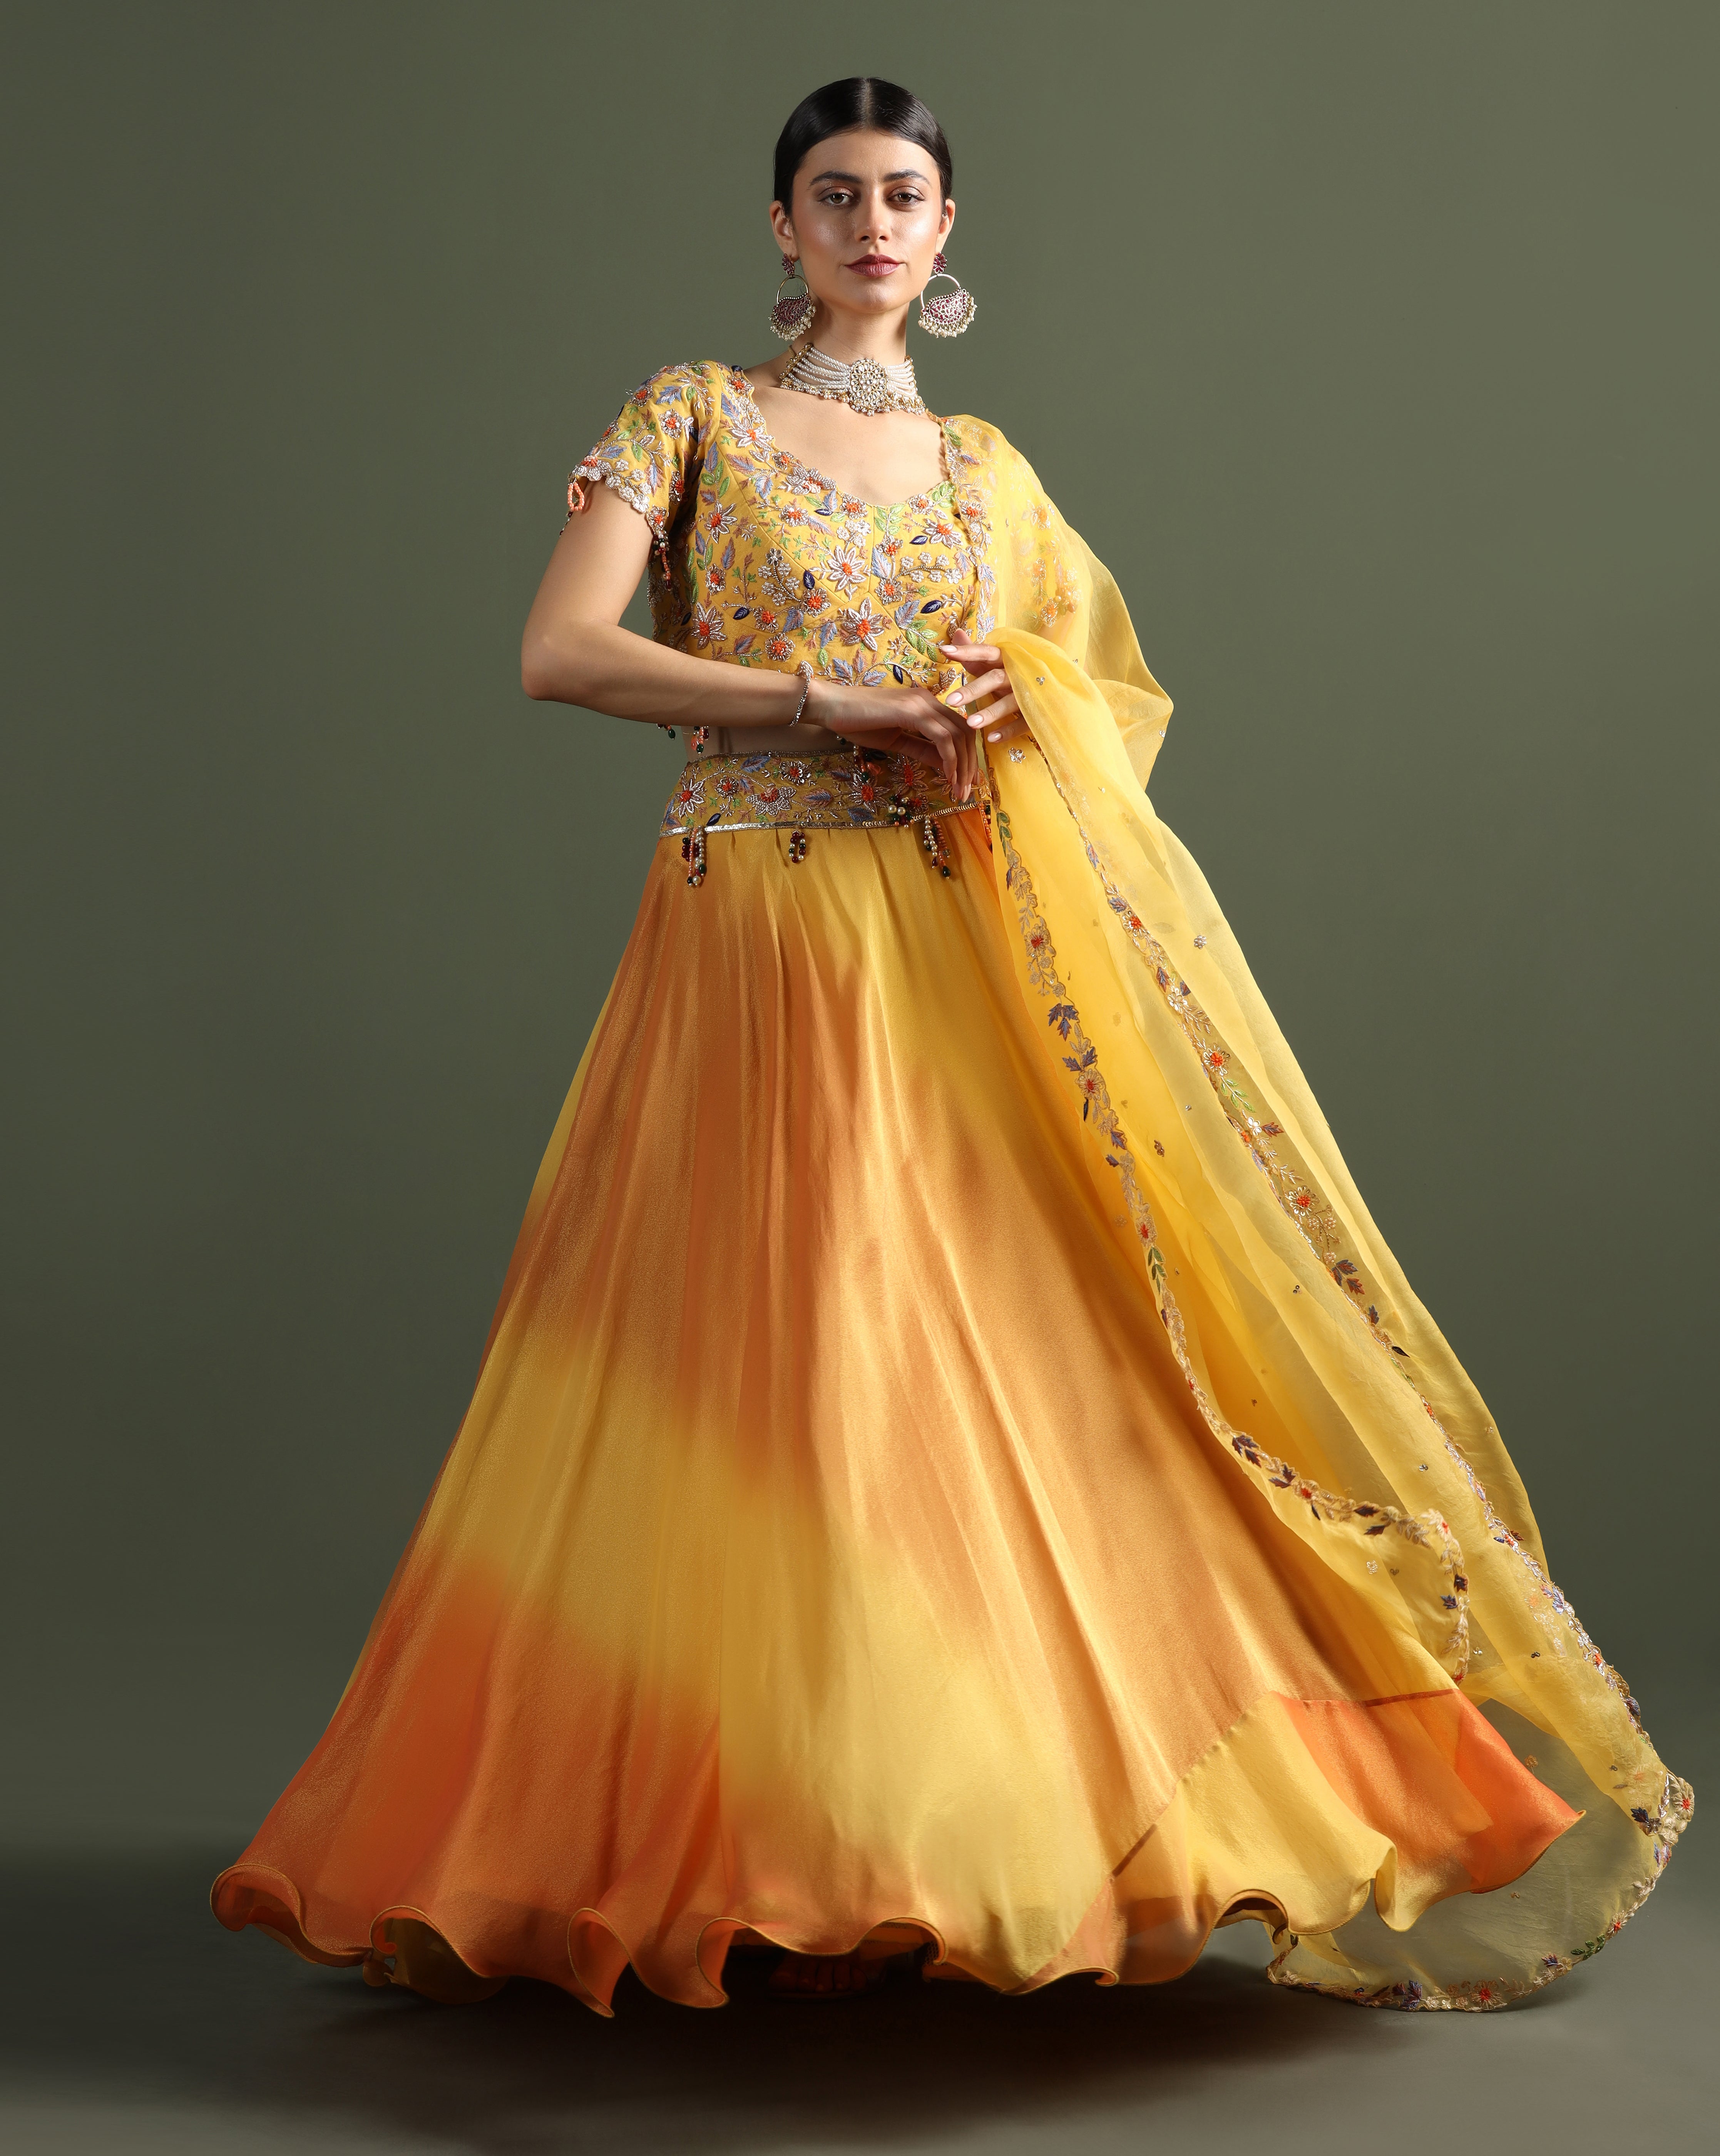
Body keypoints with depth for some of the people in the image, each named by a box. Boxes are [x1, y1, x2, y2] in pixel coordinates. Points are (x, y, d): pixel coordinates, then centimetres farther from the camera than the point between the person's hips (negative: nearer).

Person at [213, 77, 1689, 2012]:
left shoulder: (989, 468, 16)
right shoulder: (693, 414, 4)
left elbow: (1100, 688, 22)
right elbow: (559, 651, -8)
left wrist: (1018, 704, -2)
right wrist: (834, 704, -13)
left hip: (963, 961, 4)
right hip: (760, 942, -3)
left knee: (985, 1360, -1)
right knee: (763, 1369, -6)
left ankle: (987, 1820, 9)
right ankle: (770, 1847, 6)